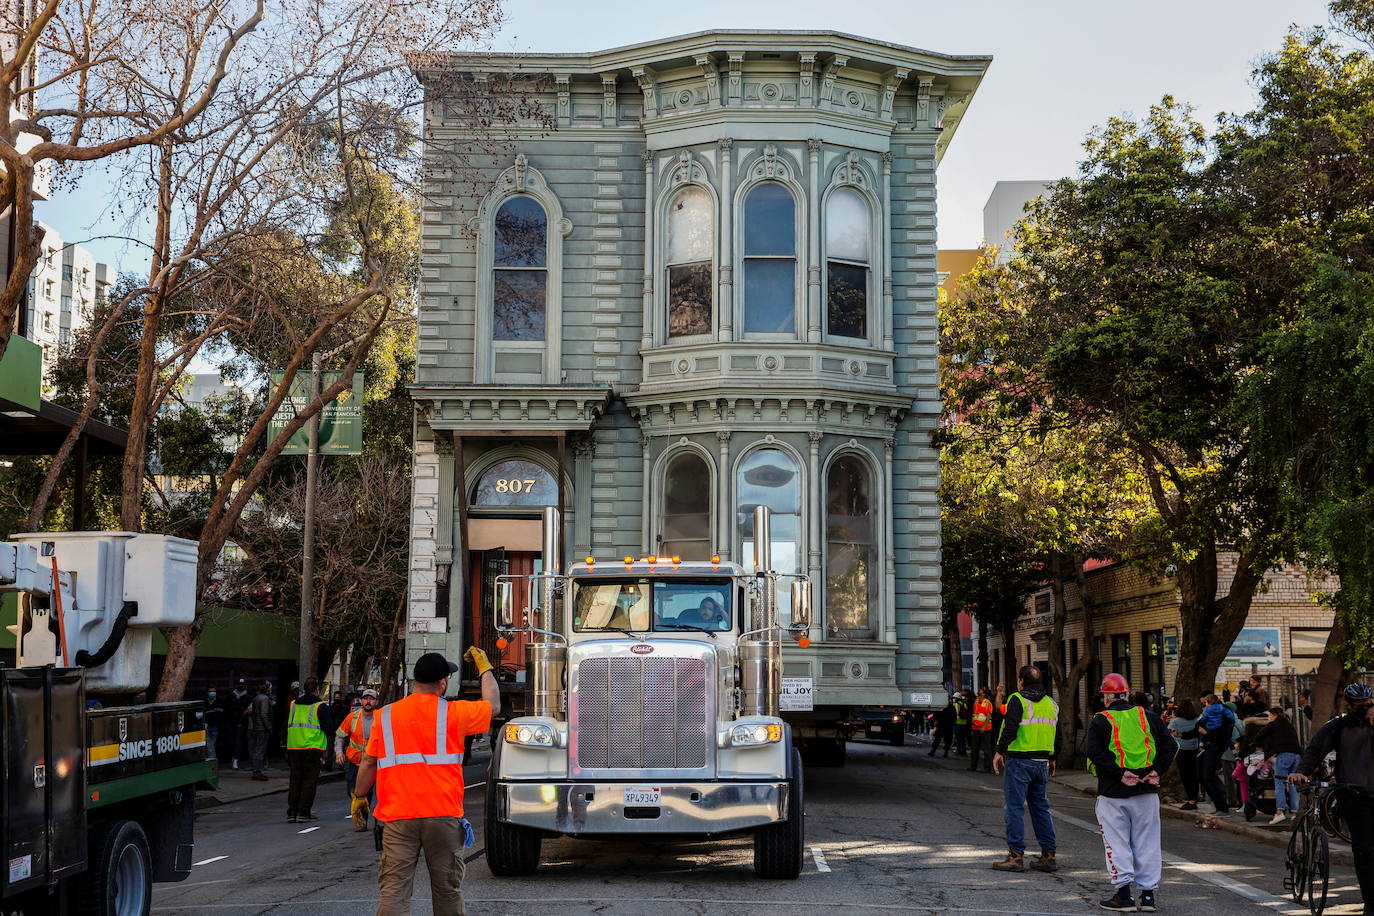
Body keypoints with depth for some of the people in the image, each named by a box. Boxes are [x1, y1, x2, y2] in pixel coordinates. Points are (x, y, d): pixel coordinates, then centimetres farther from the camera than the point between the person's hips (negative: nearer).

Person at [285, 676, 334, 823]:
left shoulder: (293, 704, 9)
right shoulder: (320, 706, -7)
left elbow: (286, 726, 14)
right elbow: (329, 728, -9)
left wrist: (287, 750, 20)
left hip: (293, 747, 4)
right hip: (313, 748, -4)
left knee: (295, 779, 10)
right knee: (310, 780, 2)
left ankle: (291, 812, 8)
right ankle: (304, 812, -1)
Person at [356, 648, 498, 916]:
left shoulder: (385, 716, 5)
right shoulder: (453, 713, 1)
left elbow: (368, 763, 8)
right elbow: (492, 704, 17)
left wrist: (359, 796, 22)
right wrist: (484, 667, 31)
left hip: (397, 816, 1)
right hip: (443, 814, -1)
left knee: (393, 891, -3)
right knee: (447, 889, 13)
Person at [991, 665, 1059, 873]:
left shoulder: (1017, 700, -8)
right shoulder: (1050, 703, 13)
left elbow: (1010, 729, -17)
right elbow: (1057, 735, 17)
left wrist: (1000, 751, -9)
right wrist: (1052, 759, 26)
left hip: (1019, 761, -7)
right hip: (1042, 762, 7)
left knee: (1014, 808, -2)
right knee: (1041, 808, 13)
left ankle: (1016, 855, -4)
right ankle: (1048, 856, 13)